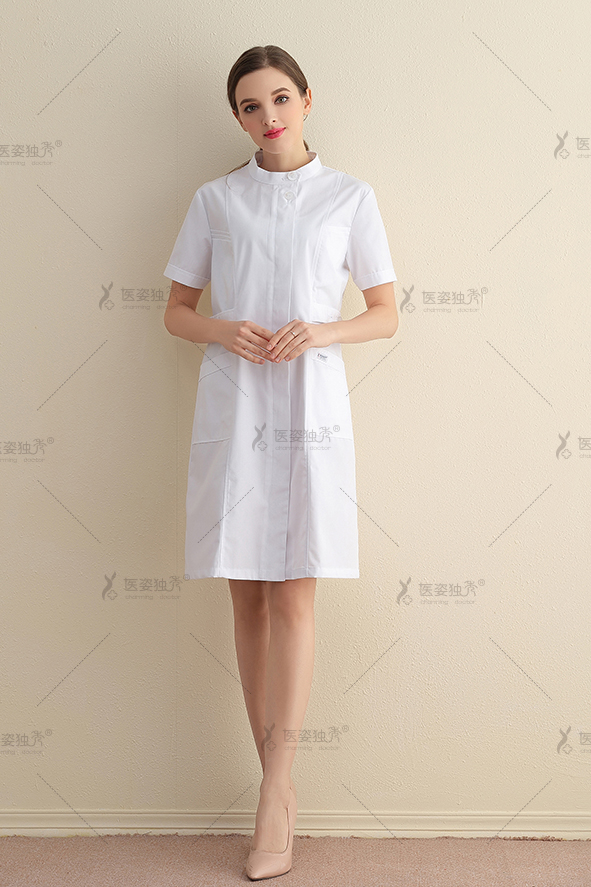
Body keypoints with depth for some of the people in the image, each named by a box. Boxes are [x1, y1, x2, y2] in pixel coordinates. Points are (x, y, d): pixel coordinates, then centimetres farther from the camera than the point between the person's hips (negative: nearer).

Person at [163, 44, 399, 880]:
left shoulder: (348, 197, 6)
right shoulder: (215, 200, 10)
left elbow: (387, 313, 7)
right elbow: (176, 310, 12)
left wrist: (321, 331, -12)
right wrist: (223, 331, -10)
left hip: (311, 411, -2)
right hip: (231, 410, 2)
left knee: (292, 598, -5)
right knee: (248, 597, 4)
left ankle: (275, 799, 1)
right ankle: (280, 780, 15)